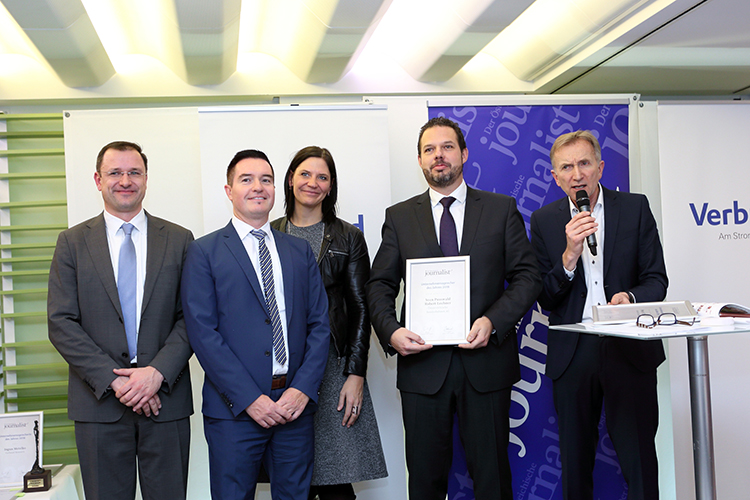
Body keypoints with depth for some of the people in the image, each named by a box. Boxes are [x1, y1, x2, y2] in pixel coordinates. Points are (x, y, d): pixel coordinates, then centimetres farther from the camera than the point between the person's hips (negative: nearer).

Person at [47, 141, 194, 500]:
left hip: (166, 398, 0)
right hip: (99, 403, 0)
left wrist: (158, 372, -14)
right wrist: (113, 379, -12)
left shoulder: (179, 240, 6)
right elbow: (61, 323, -2)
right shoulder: (72, 242, 5)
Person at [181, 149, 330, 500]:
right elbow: (202, 332, -8)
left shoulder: (300, 251, 12)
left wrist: (303, 388, -6)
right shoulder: (204, 252, 1)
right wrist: (250, 398, -14)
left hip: (295, 405, 3)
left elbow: (319, 323, 7)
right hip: (234, 409, -3)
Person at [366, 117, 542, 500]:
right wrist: (391, 331, -12)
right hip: (423, 364, 1)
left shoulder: (502, 209, 7)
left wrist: (493, 321, -14)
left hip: (486, 363, 0)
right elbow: (379, 285, 7)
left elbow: (527, 277, 2)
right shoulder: (399, 217, 9)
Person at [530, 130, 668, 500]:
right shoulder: (544, 220, 4)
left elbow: (657, 280, 3)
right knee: (575, 462, 11)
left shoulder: (635, 208, 3)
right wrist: (570, 255, -16)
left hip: (631, 349, -1)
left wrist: (629, 297, -19)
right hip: (572, 354, 1)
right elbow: (544, 299, 0)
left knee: (639, 461, 2)